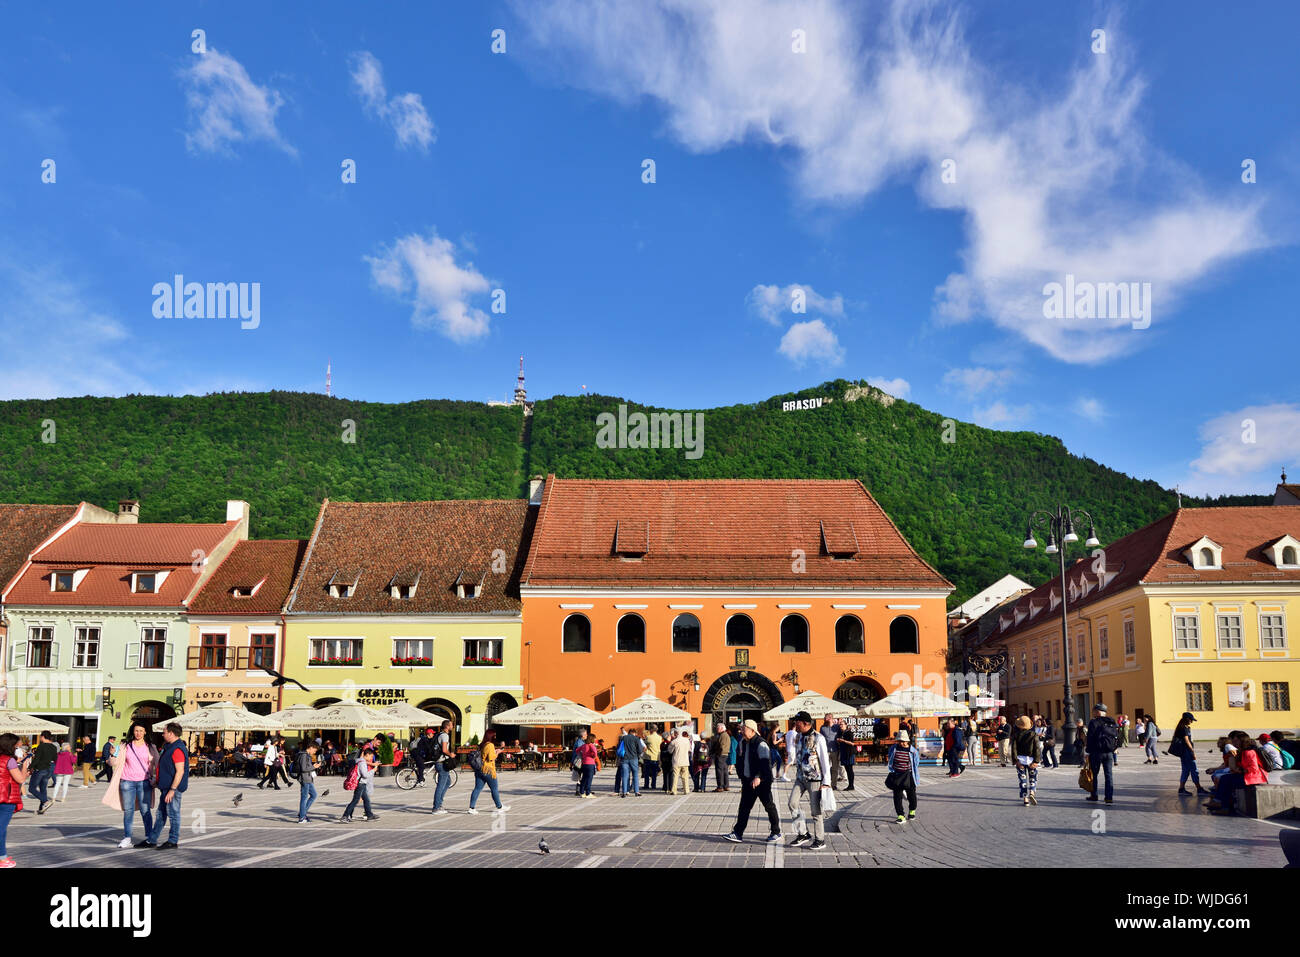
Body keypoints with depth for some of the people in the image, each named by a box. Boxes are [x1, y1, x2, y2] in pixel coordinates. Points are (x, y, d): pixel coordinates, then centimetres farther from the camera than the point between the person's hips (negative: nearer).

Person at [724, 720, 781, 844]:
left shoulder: (760, 744, -17)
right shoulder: (742, 743, 9)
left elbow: (765, 762, -26)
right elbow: (739, 761, 21)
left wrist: (758, 777, -36)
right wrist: (742, 777, 19)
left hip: (762, 782, -7)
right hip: (748, 781, 7)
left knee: (769, 806, 2)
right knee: (744, 807, 3)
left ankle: (776, 833, 16)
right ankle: (738, 833, 3)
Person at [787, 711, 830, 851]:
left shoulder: (818, 738, -11)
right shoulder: (798, 738, 9)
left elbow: (825, 761, -10)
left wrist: (826, 782, -12)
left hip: (815, 778, -6)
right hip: (800, 777, 6)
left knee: (816, 809, -1)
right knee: (793, 803, -5)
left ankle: (820, 839, 11)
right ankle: (803, 833, 8)